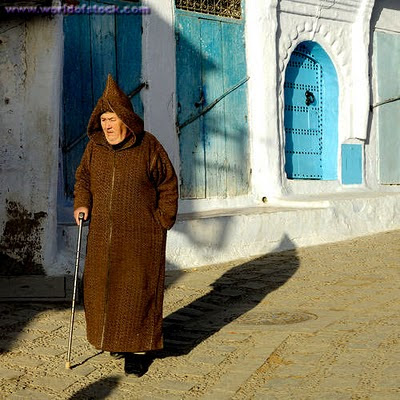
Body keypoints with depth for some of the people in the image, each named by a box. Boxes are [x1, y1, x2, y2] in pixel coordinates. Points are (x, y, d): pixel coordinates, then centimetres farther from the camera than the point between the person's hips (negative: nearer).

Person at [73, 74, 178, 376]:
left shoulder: (149, 147, -9)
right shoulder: (94, 147, 2)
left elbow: (168, 184, 0)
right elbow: (83, 177, 17)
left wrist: (163, 220, -4)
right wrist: (82, 203, -1)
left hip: (141, 236, -4)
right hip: (104, 234, 4)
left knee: (138, 289, -1)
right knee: (102, 287, 9)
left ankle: (138, 348, 9)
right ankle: (115, 337, 29)